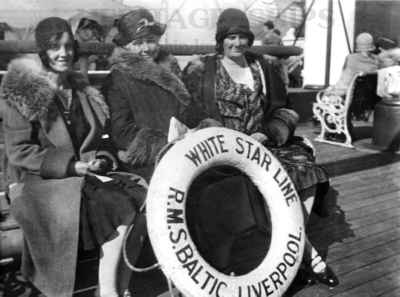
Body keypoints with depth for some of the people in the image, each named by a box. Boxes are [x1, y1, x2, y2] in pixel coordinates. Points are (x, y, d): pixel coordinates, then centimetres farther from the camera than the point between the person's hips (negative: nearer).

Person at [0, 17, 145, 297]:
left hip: (82, 177, 6)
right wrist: (70, 166, -18)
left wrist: (101, 159, -7)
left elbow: (98, 138, 17)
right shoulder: (25, 93, -6)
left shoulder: (82, 90, 12)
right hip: (37, 182, -6)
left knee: (129, 206, -19)